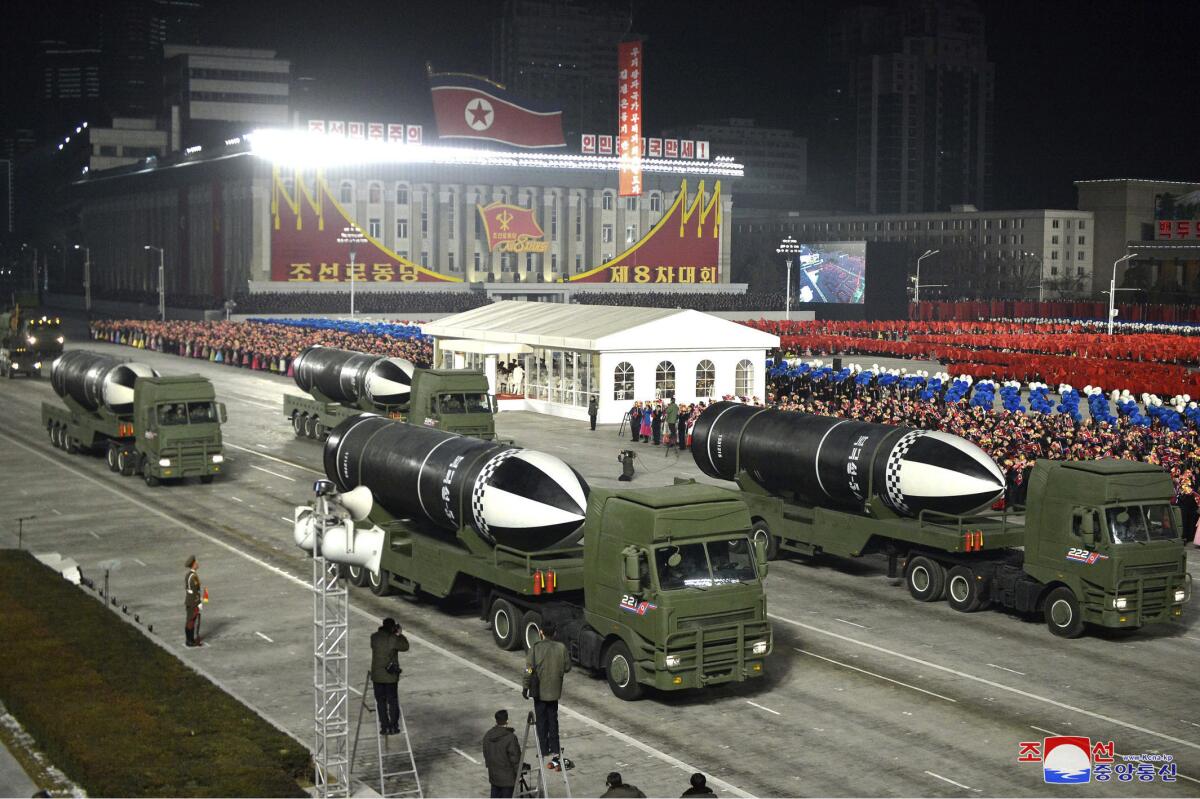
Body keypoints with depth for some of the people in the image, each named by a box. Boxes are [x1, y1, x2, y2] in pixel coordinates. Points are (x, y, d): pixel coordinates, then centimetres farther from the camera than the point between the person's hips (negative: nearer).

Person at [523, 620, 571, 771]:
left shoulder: (535, 648, -14)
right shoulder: (561, 648, -7)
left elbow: (528, 671, -13)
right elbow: (567, 667, 1)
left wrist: (525, 688, -1)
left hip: (540, 692, -2)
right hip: (555, 691, 2)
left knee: (541, 723, 9)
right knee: (553, 722, 13)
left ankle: (545, 752, 12)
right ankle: (555, 752, 9)